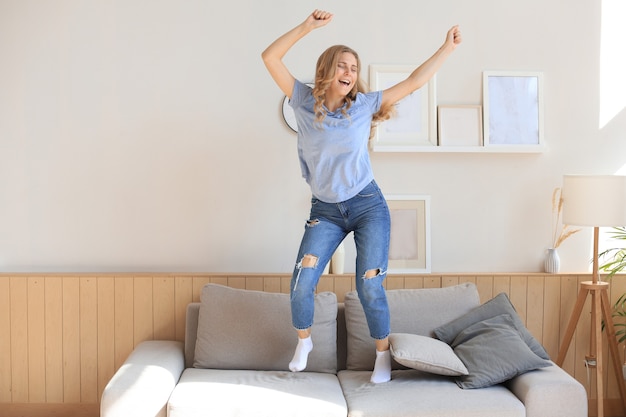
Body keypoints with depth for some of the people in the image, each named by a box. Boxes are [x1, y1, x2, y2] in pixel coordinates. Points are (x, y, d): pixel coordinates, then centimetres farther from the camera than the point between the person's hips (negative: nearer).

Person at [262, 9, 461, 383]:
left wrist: (448, 47, 4)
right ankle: (304, 342, 21)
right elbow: (270, 58, -5)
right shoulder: (304, 100, -1)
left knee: (369, 285, -4)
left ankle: (384, 355, 17)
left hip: (368, 206, -1)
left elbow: (414, 82, 3)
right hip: (325, 211, 1)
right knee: (302, 282, -8)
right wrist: (308, 26, -12)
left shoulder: (366, 104, -2)